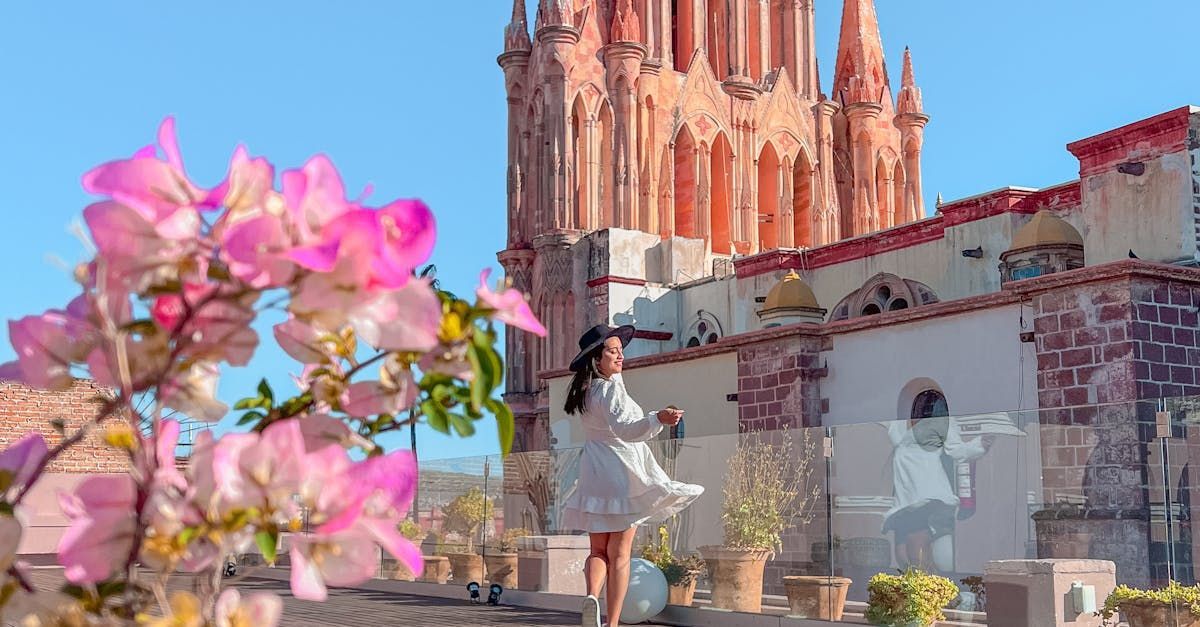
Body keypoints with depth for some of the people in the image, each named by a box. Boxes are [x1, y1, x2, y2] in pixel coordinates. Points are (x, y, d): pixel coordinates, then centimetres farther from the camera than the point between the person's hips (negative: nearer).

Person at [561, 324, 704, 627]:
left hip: (594, 476, 6)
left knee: (598, 550, 14)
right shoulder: (612, 389, -16)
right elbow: (625, 428, -32)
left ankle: (592, 594, -12)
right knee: (619, 555, 2)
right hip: (621, 473, -6)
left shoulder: (585, 391, 9)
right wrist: (658, 418, -47)